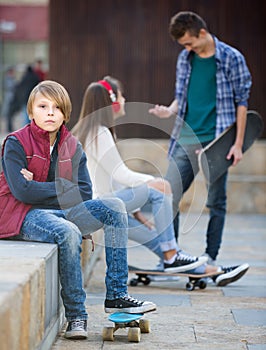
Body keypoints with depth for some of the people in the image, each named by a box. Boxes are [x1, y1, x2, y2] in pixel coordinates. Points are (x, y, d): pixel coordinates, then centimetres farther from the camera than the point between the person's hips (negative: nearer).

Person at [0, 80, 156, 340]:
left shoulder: (73, 147, 9)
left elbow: (84, 193, 0)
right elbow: (22, 191, -17)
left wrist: (40, 188, -11)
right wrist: (65, 187, -8)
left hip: (62, 212, 6)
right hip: (25, 217, -6)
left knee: (114, 206, -14)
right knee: (68, 233, -36)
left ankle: (116, 295, -16)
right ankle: (76, 315, -25)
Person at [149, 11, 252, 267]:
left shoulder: (232, 59, -4)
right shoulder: (185, 59, 10)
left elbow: (241, 102, -3)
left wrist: (238, 144, -8)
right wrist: (170, 110, -4)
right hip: (184, 141, 5)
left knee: (216, 202, 4)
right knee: (169, 197, 0)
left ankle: (211, 258, 13)